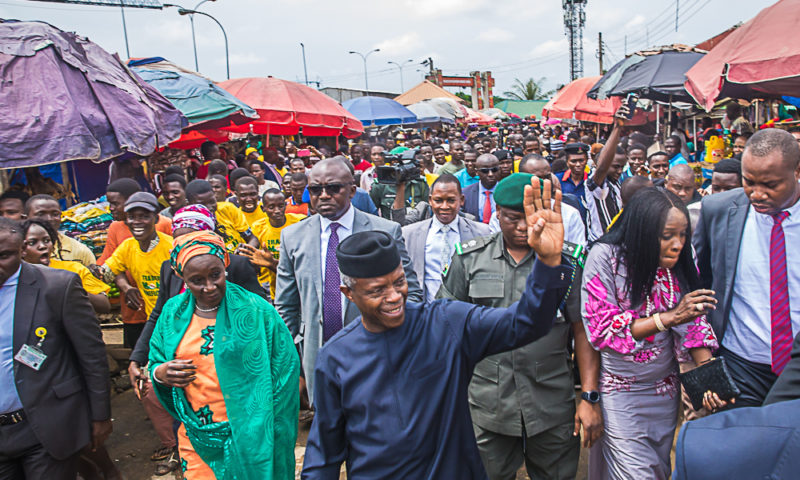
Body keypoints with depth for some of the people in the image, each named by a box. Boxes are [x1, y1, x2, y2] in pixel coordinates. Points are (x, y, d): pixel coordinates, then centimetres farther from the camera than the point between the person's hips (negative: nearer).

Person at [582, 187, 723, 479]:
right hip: (619, 391, -5)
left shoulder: (678, 262, -4)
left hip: (665, 389, 5)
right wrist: (669, 317, -25)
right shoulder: (605, 257, -18)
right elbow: (601, 328, -19)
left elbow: (693, 324, -4)